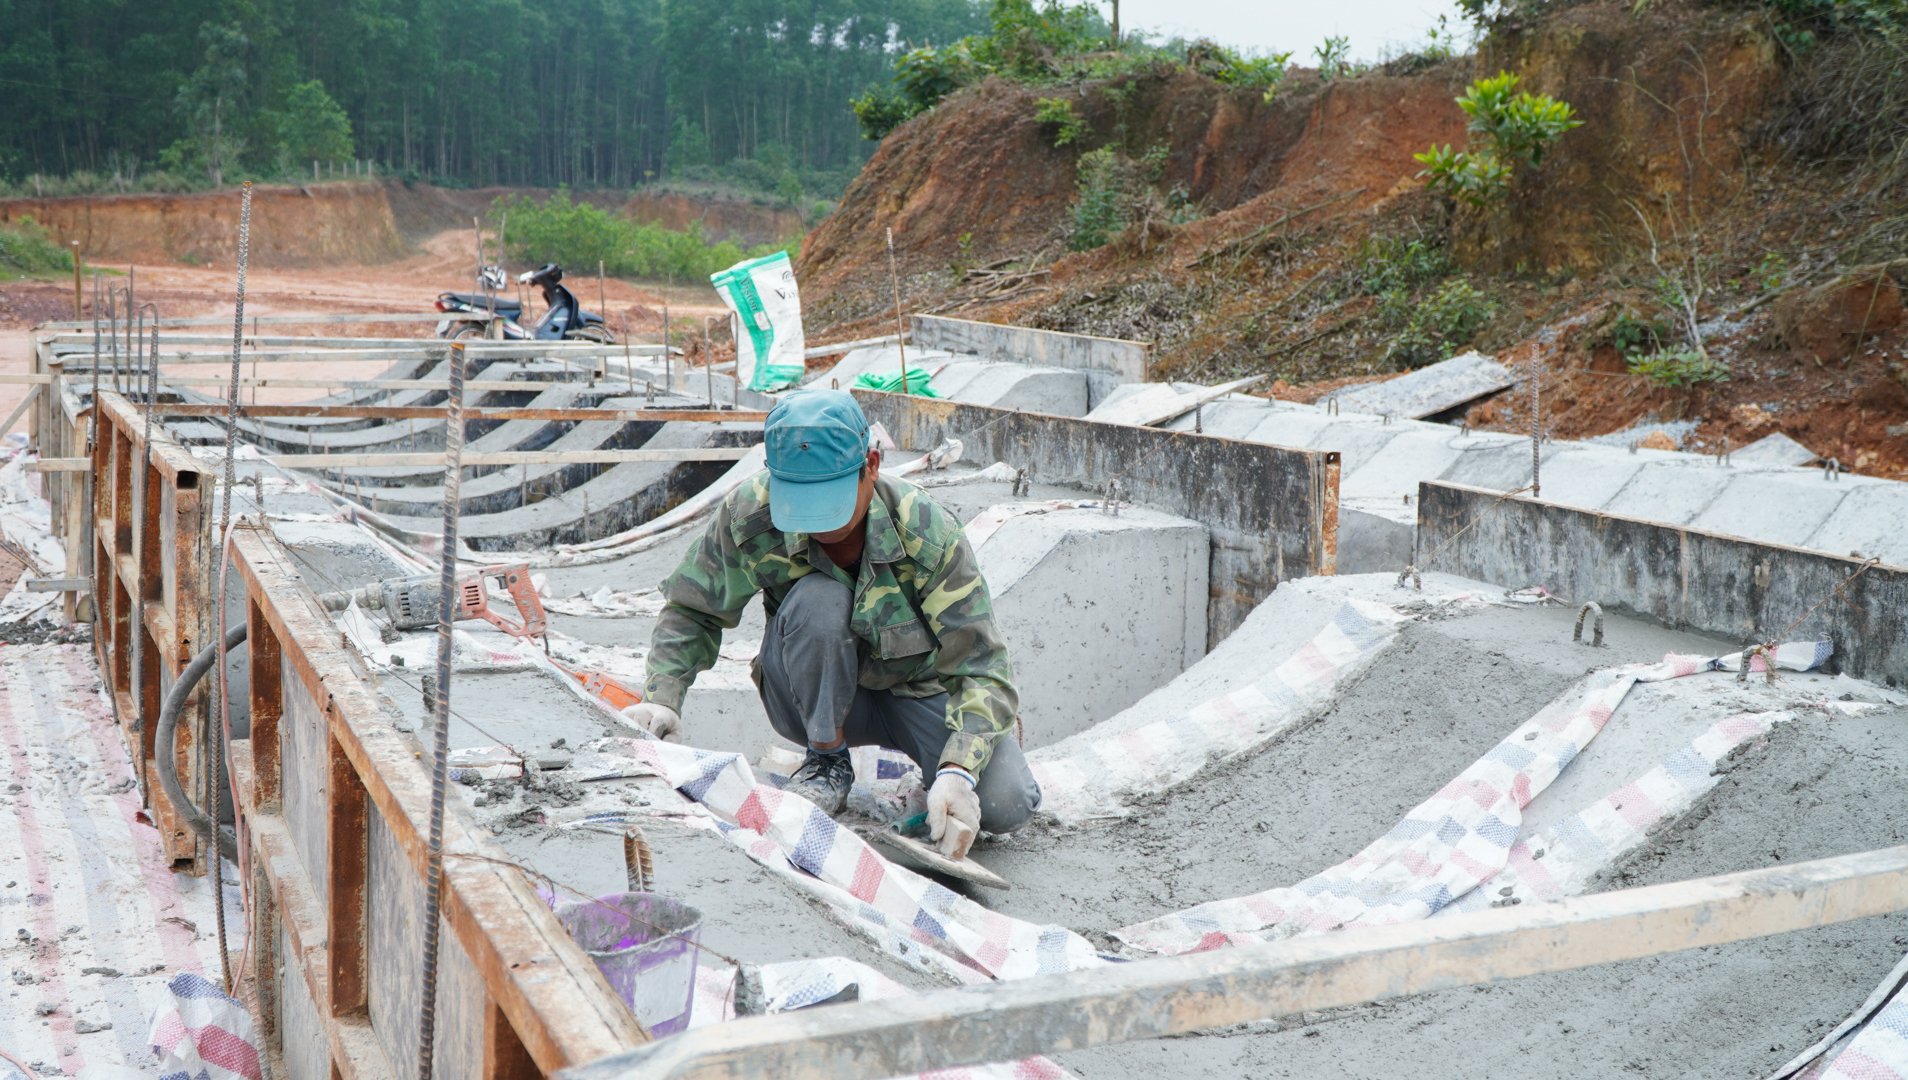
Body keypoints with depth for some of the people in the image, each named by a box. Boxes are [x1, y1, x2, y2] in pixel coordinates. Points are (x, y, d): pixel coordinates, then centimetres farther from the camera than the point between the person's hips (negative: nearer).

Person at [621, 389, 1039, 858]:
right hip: (818, 700, 1)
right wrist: (662, 699, -21)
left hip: (918, 690, -1)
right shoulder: (750, 514, -21)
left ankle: (937, 766, 10)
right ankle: (827, 759, -9)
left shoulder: (926, 532, -27)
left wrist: (957, 773, -45)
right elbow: (691, 611, -4)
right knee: (817, 600, -33)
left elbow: (984, 669, -29)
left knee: (1006, 806, -27)